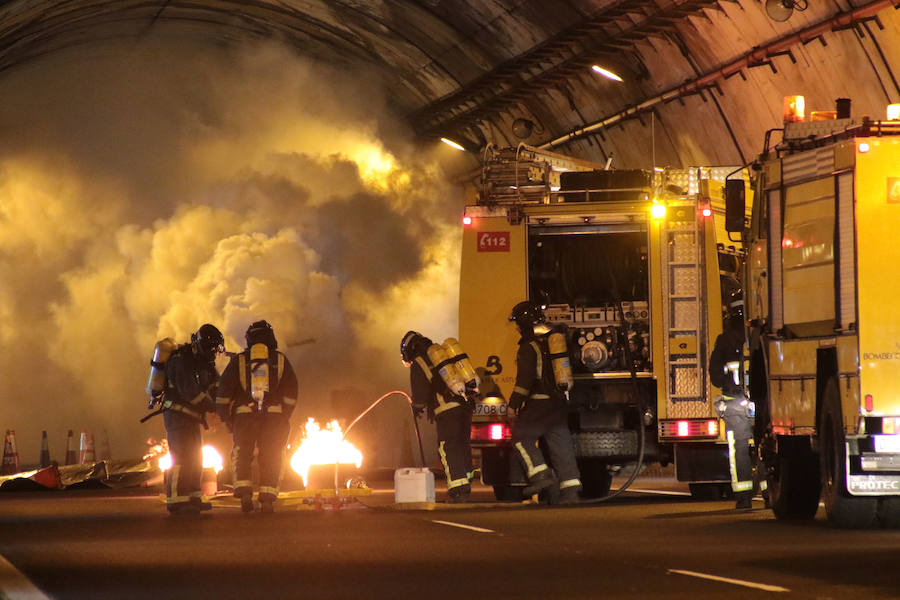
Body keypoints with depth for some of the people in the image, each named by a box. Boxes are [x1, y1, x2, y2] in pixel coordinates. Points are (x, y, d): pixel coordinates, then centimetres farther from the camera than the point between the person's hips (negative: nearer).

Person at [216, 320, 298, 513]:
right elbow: (291, 392, 6)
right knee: (270, 459, 4)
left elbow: (224, 390, 2)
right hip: (274, 416, 0)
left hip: (244, 416, 0)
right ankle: (267, 499, -4)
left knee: (242, 456, 8)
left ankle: (245, 494, -8)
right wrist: (284, 418, 12)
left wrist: (225, 417, 8)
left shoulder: (238, 361, 6)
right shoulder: (281, 361, 8)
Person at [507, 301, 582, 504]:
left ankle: (540, 475, -7)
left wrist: (514, 403, -15)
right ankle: (570, 491, 1)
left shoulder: (529, 347, -9)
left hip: (540, 402, -8)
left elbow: (525, 378, -17)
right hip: (559, 402, 8)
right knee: (561, 445, 6)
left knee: (521, 436, 5)